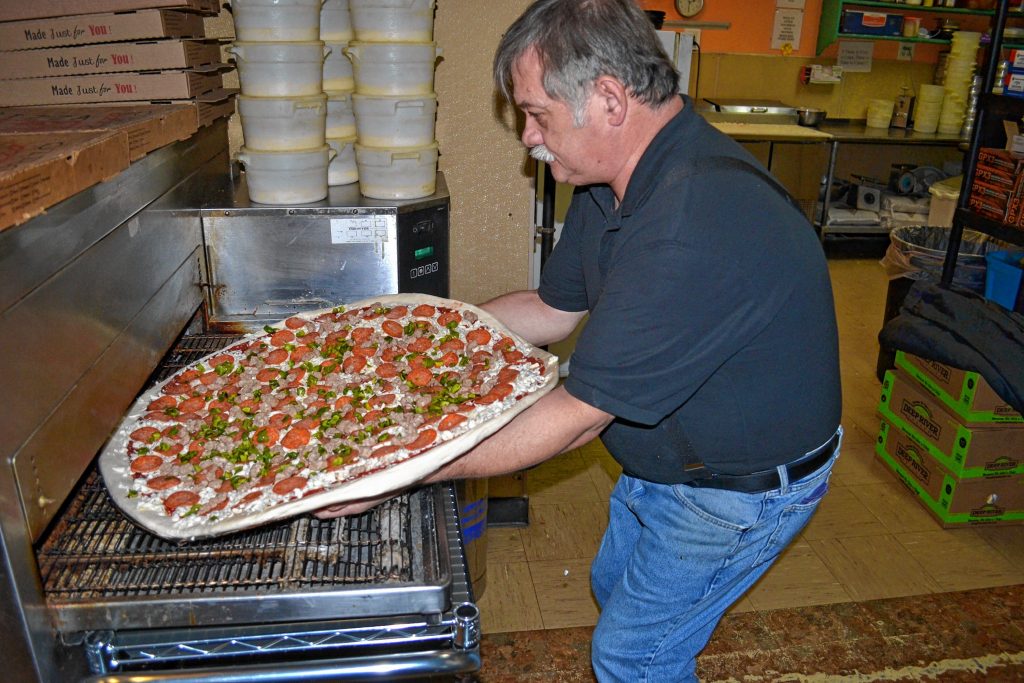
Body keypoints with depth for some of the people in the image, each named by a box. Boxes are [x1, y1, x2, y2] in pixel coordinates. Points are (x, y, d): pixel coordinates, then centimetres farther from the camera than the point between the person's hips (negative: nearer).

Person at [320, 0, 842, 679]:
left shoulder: (692, 226, -38)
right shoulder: (613, 182, -6)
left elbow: (579, 417, -34)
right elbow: (552, 309, 4)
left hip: (741, 489, -8)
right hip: (662, 456, 9)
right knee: (615, 588, 27)